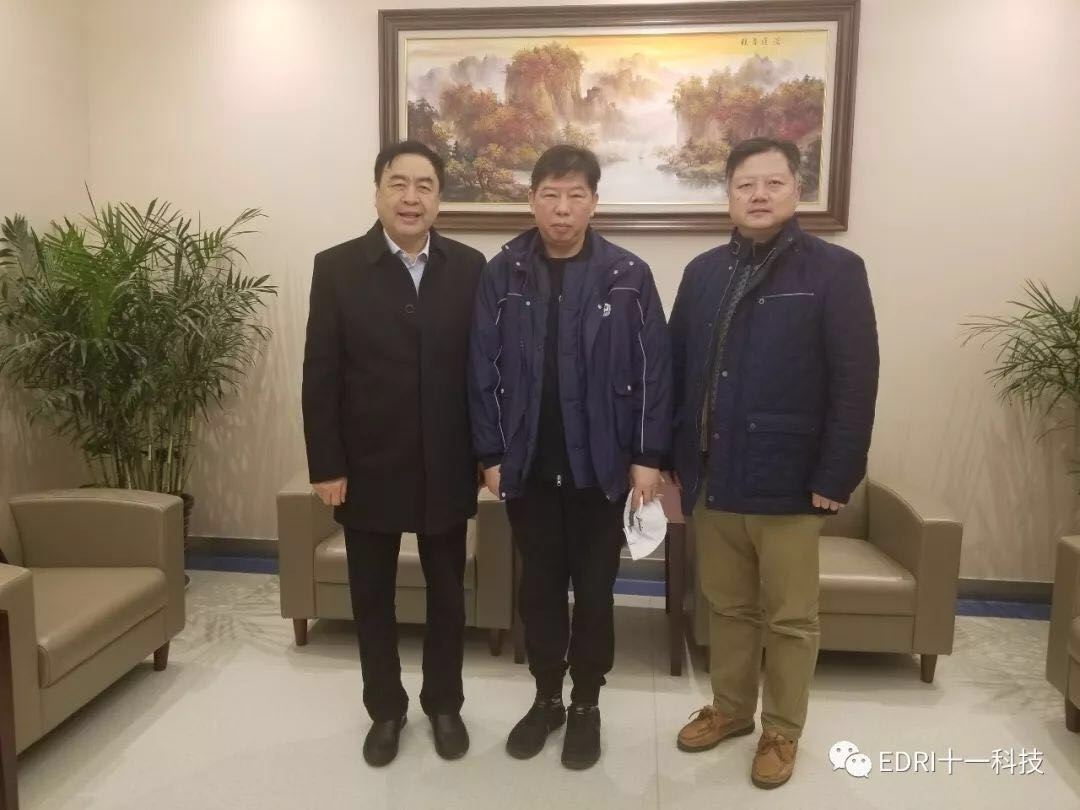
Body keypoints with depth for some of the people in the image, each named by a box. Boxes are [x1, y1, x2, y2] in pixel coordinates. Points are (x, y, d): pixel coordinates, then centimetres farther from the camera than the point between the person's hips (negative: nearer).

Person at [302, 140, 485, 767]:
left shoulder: (470, 267, 0)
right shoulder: (337, 268, -4)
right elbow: (320, 376, -5)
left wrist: (487, 452, -1)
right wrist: (327, 466, -8)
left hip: (446, 467, 1)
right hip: (368, 468, -1)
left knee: (447, 593, 15)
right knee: (372, 597, 13)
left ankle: (444, 704, 35)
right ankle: (386, 709, 34)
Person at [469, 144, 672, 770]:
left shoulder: (629, 276, -4)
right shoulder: (502, 275, -1)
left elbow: (654, 371, -4)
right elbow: (484, 371, 0)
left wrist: (648, 457, -7)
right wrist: (491, 455, -2)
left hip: (602, 466, -1)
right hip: (527, 466, 2)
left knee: (595, 590, 12)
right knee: (539, 587, 15)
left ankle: (587, 705, 31)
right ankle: (546, 699, 34)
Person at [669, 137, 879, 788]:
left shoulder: (835, 270, -6)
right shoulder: (704, 272, 8)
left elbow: (856, 384, -10)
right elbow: (678, 368, 9)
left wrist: (836, 477, -14)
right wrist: (673, 455, 5)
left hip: (788, 482, -4)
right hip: (712, 479, 4)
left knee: (791, 617, 11)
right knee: (728, 606, 18)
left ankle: (782, 730, 30)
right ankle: (730, 709, 37)